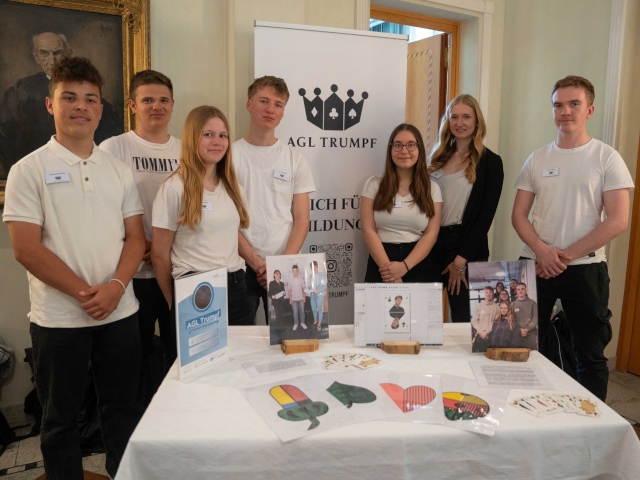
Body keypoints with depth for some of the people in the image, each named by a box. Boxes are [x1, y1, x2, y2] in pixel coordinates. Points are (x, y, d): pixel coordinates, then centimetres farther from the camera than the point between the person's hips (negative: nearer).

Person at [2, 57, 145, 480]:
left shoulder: (119, 170, 7)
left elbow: (136, 237, 5)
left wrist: (116, 286, -11)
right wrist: (84, 293, -14)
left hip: (120, 312, 3)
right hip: (58, 318, -3)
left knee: (123, 409, 15)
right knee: (60, 418, 13)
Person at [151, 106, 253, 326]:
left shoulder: (232, 186, 9)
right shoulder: (175, 188, -8)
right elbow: (159, 254, -5)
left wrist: (236, 278, 10)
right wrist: (176, 303, 3)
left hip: (234, 287, 5)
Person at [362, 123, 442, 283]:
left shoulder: (432, 188, 5)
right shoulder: (374, 184, 2)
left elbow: (431, 234, -3)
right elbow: (369, 230, -4)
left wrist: (405, 266, -16)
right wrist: (388, 267, -15)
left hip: (420, 265, 1)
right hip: (381, 266, -1)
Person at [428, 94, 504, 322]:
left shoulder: (490, 162, -3)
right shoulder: (439, 156, 11)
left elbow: (485, 216, -8)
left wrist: (461, 259, -12)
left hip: (466, 248, -4)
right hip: (432, 243, 4)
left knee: (463, 318, 3)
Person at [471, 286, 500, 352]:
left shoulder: (497, 307, 3)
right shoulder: (478, 306, 7)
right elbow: (474, 321, 4)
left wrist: (486, 332, -9)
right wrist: (481, 332, -7)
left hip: (491, 335, -1)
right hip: (479, 334, 1)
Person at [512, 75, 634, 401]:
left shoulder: (606, 158, -3)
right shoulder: (537, 159, 7)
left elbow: (618, 221, -9)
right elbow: (518, 215, 5)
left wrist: (566, 256, -13)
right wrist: (541, 250, -13)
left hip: (585, 268, -2)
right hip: (535, 265, 3)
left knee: (590, 354, 9)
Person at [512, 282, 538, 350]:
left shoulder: (532, 303, 6)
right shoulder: (513, 304, 9)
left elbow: (535, 318, -2)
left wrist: (527, 329, -12)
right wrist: (520, 329, -11)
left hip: (531, 334, -1)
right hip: (517, 334, 1)